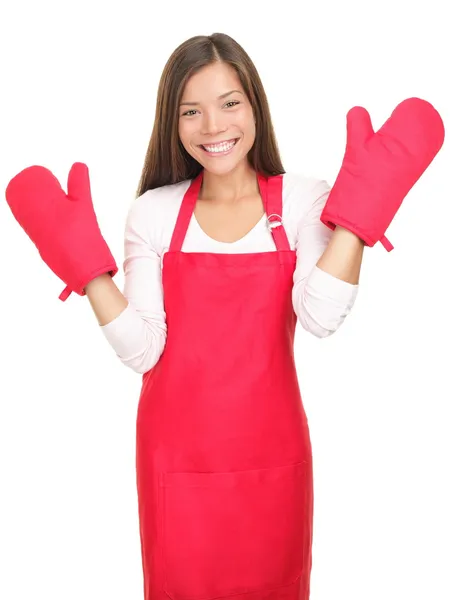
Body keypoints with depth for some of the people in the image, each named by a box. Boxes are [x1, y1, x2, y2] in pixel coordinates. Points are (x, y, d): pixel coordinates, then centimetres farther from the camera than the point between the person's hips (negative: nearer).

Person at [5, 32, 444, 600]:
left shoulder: (301, 199, -4)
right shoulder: (153, 212, -2)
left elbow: (321, 317, -20)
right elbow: (141, 350, -10)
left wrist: (359, 208, -23)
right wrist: (84, 259, -17)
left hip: (270, 451, 0)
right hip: (177, 455, 1)